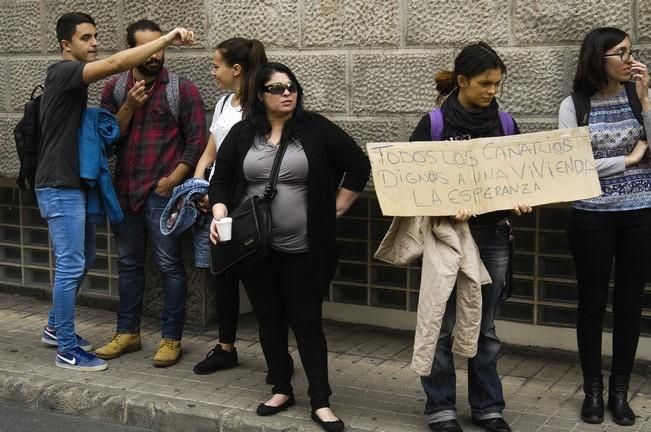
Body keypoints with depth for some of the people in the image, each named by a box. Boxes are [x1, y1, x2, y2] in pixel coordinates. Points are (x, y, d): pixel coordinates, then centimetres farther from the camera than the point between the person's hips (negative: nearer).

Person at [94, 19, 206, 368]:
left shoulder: (182, 90, -4)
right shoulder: (114, 88, 7)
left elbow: (197, 141, -6)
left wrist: (172, 181, -12)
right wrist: (129, 106, -12)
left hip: (163, 192, -4)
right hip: (125, 190, 4)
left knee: (169, 265, -1)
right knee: (128, 263, 13)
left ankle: (171, 338, 7)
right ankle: (127, 332, 24)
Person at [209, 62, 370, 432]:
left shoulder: (316, 129, -3)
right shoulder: (242, 134, 4)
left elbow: (359, 165, -1)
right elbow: (221, 179, 8)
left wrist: (336, 208, -2)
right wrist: (219, 213, -10)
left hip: (303, 249, -3)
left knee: (307, 322, 0)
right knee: (269, 319, 11)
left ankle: (321, 401, 6)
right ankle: (282, 390, 25)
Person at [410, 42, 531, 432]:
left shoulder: (505, 124, 5)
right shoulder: (433, 124, -6)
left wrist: (521, 202, -11)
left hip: (493, 235, 3)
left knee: (485, 327, 11)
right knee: (443, 325, 3)